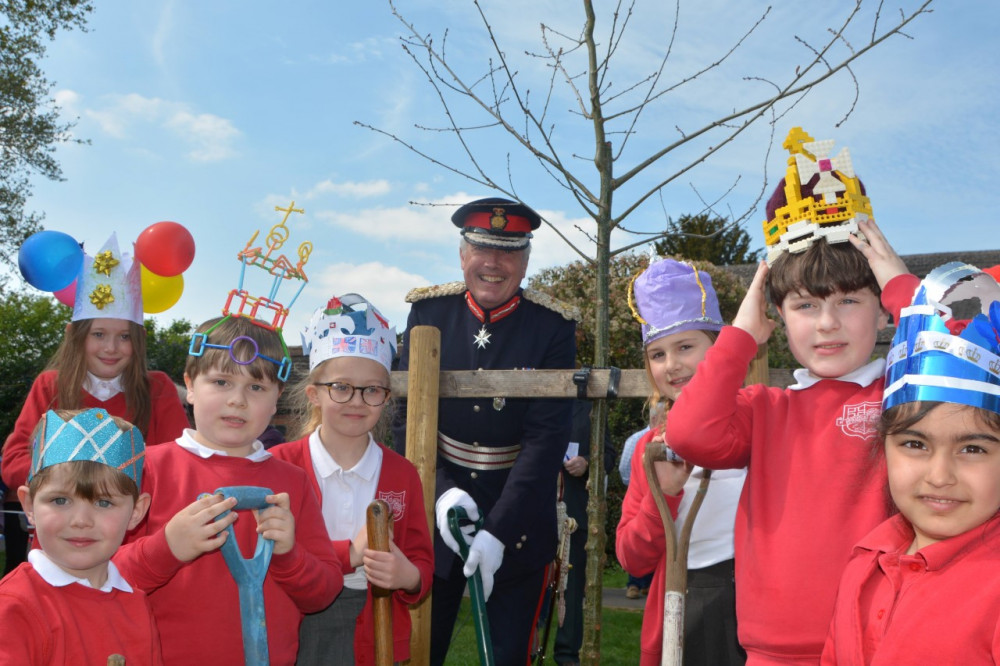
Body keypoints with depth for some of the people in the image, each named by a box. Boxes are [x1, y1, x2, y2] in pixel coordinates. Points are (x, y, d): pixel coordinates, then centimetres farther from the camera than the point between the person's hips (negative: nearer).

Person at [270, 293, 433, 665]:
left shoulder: (403, 474, 2)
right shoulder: (279, 464, -6)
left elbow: (422, 563, 3)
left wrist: (408, 576, -20)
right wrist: (348, 553, -21)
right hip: (295, 636, -2)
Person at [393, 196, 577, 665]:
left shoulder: (553, 327, -9)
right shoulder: (428, 311, -3)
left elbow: (546, 437, -14)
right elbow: (408, 415, -4)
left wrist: (499, 530, -21)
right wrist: (440, 492, -20)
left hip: (517, 518, -1)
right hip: (433, 512, 2)